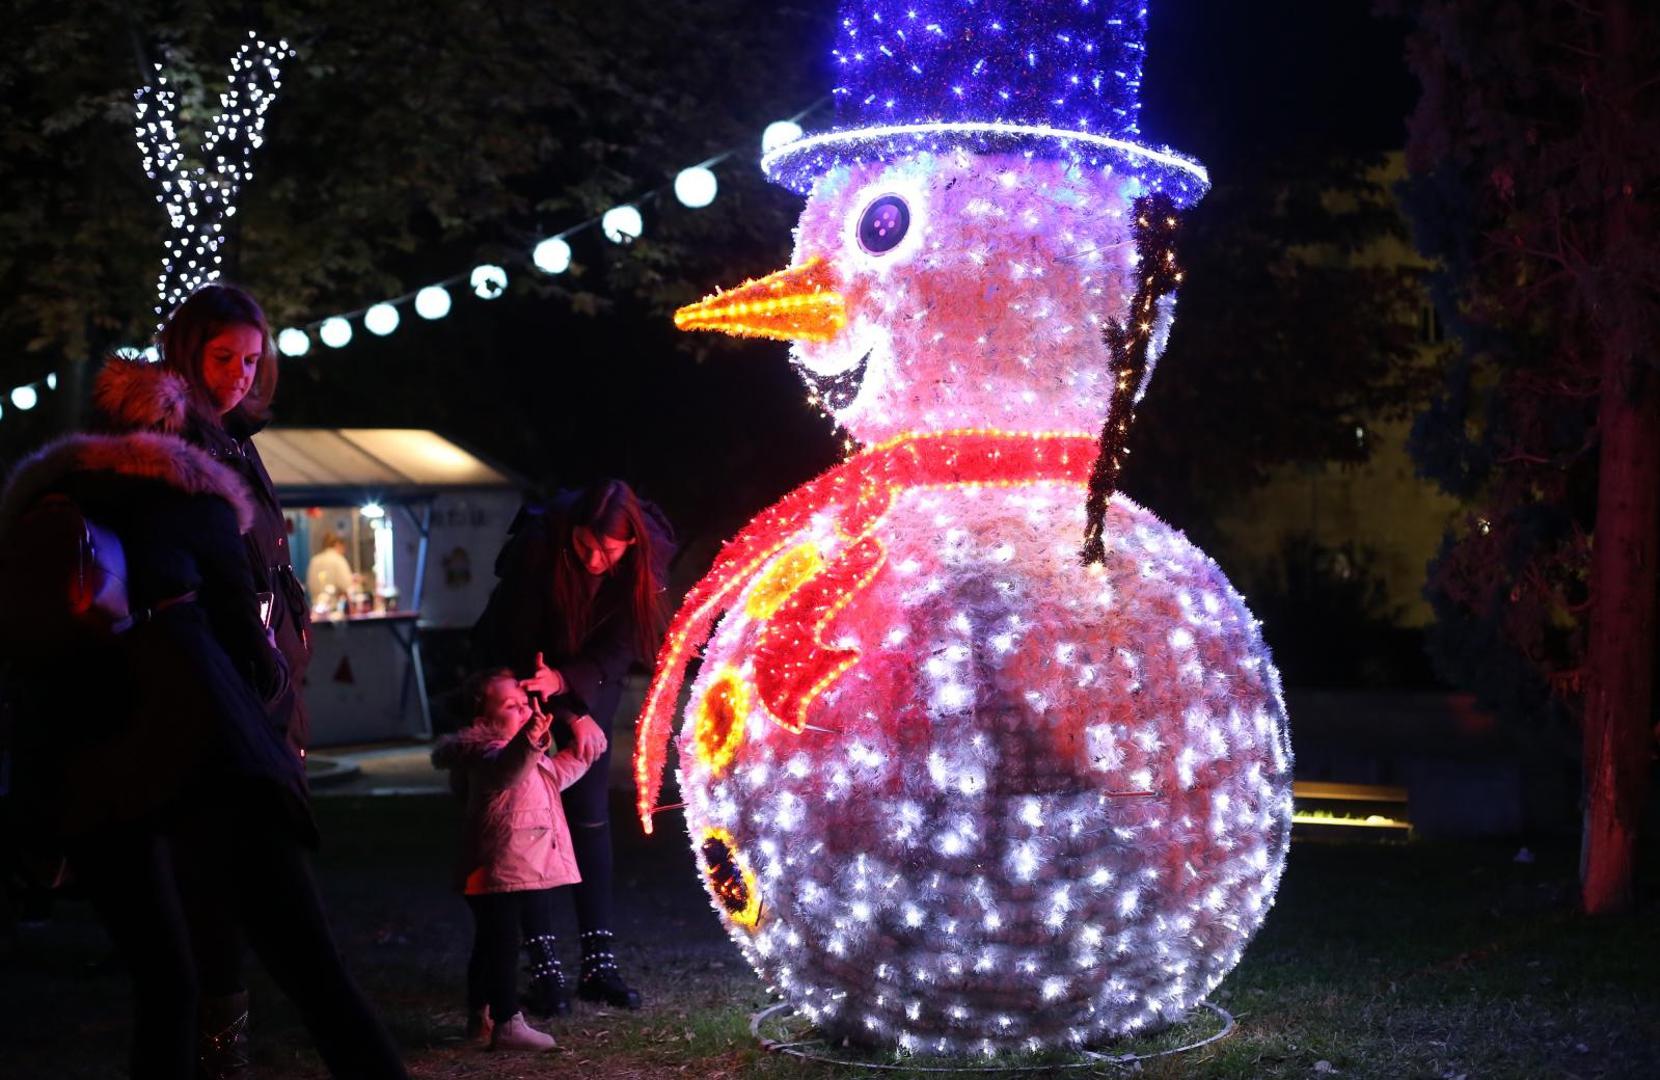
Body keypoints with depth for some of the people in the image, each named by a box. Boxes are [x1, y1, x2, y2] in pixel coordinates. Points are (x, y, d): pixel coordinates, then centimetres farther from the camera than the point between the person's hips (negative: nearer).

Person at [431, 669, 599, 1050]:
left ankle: (480, 1016, 29)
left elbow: (553, 776, 35)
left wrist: (576, 757, 24)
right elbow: (504, 769, -43)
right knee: (502, 946, -8)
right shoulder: (488, 753, -18)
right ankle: (507, 1025, -7)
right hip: (500, 873, -10)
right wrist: (528, 744, -61)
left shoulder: (529, 755, 16)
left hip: (528, 871, 10)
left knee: (490, 946, 19)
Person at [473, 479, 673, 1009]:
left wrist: (566, 682, -37)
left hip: (589, 682, 2)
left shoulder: (648, 557, -22)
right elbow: (520, 647, -21)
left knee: (590, 812, -5)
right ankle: (543, 961, -7)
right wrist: (571, 718, -22)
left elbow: (618, 648, -20)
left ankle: (599, 961, -4)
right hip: (519, 673, -2)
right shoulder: (537, 547, -29)